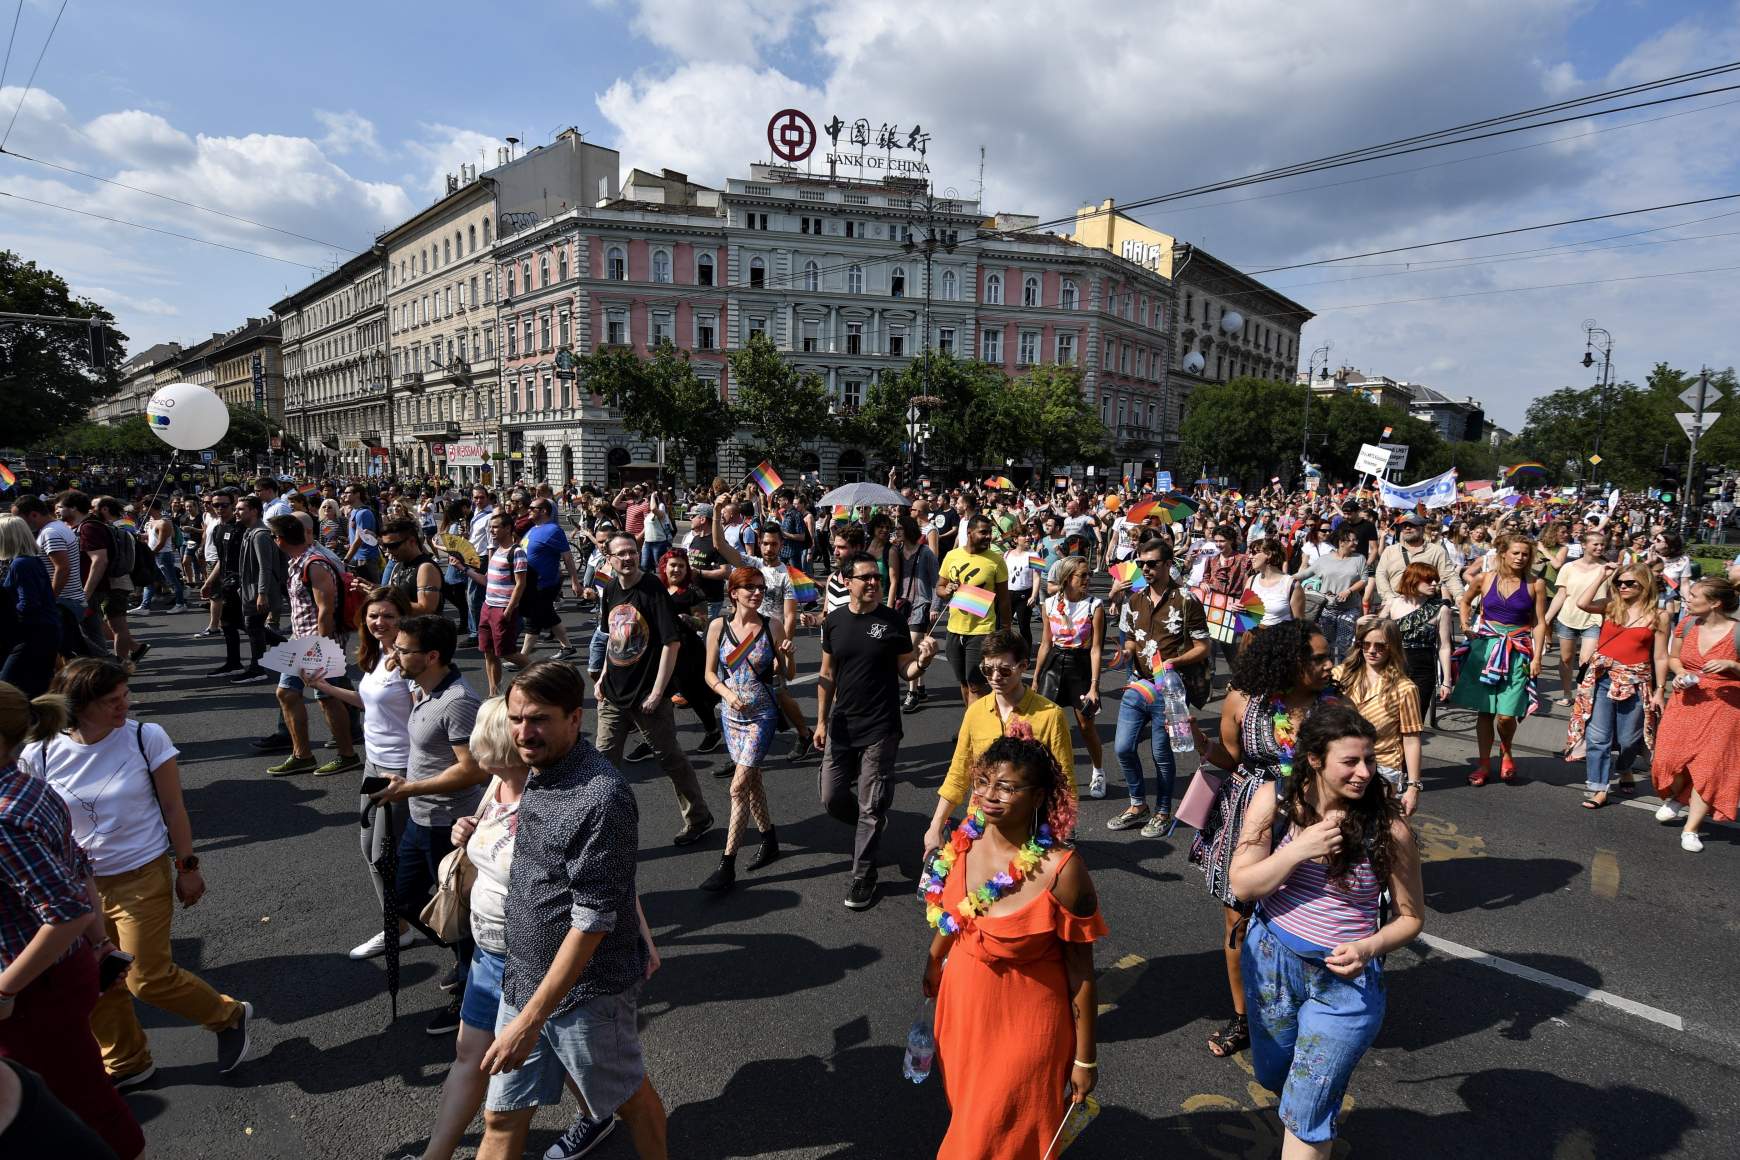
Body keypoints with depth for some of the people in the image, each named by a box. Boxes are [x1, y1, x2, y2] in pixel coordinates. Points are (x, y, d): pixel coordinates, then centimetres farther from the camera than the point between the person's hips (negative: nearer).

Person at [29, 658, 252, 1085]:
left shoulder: (146, 738, -13)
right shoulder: (40, 755, -8)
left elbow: (173, 806, -6)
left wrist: (187, 866, -4)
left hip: (142, 878, -3)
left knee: (147, 978, -1)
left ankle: (229, 1016, 22)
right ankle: (125, 1064, 37)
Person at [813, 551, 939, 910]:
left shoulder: (892, 620, -8)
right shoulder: (834, 621, 0)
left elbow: (905, 671, -2)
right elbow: (827, 674, 8)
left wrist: (922, 660, -24)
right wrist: (821, 721, 8)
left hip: (880, 729, -3)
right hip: (841, 726, 3)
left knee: (871, 807, 3)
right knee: (832, 799, 9)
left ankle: (863, 873, 20)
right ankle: (871, 826, 39)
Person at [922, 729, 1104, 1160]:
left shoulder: (1060, 869, -27)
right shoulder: (965, 841, -11)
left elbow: (1080, 971, -17)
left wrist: (1086, 1058, -9)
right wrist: (934, 964, 23)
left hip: (1025, 1023, -5)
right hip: (961, 1007, 5)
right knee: (967, 1118, 27)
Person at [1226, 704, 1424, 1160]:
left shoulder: (1389, 829, -17)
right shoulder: (1274, 802, -12)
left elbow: (1411, 916, -5)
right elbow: (1242, 885, -12)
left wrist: (1368, 948, -23)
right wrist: (1299, 849, -25)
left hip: (1344, 979, -3)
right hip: (1271, 960, 4)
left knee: (1306, 1111, 0)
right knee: (1273, 1077, 26)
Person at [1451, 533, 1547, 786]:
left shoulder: (1536, 585, -1)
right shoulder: (1484, 579, 1)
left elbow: (1540, 623, 2)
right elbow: (1465, 601, 20)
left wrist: (1536, 657, -3)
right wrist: (1467, 628, 9)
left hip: (1517, 651, -1)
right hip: (1484, 646, 1)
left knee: (1506, 715, -7)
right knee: (1484, 710, 4)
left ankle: (1506, 751, 24)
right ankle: (1484, 764, 18)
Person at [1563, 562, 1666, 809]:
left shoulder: (1658, 616, 1)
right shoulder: (1611, 607, 4)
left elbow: (1660, 657, 2)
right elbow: (1583, 604, -16)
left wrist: (1660, 690, 0)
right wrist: (1602, 576, -8)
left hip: (1635, 682, -1)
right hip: (1601, 678, 1)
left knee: (1628, 738, 10)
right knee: (1597, 737, -2)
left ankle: (1624, 770, 41)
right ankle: (1599, 788, 4)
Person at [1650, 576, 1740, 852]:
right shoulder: (1688, 624, -2)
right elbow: (1673, 657, 13)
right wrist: (1680, 673, -6)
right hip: (1686, 701, 4)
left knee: (1709, 765, -3)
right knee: (1670, 756, 0)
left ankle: (1691, 829, 7)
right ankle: (1676, 799, 33)